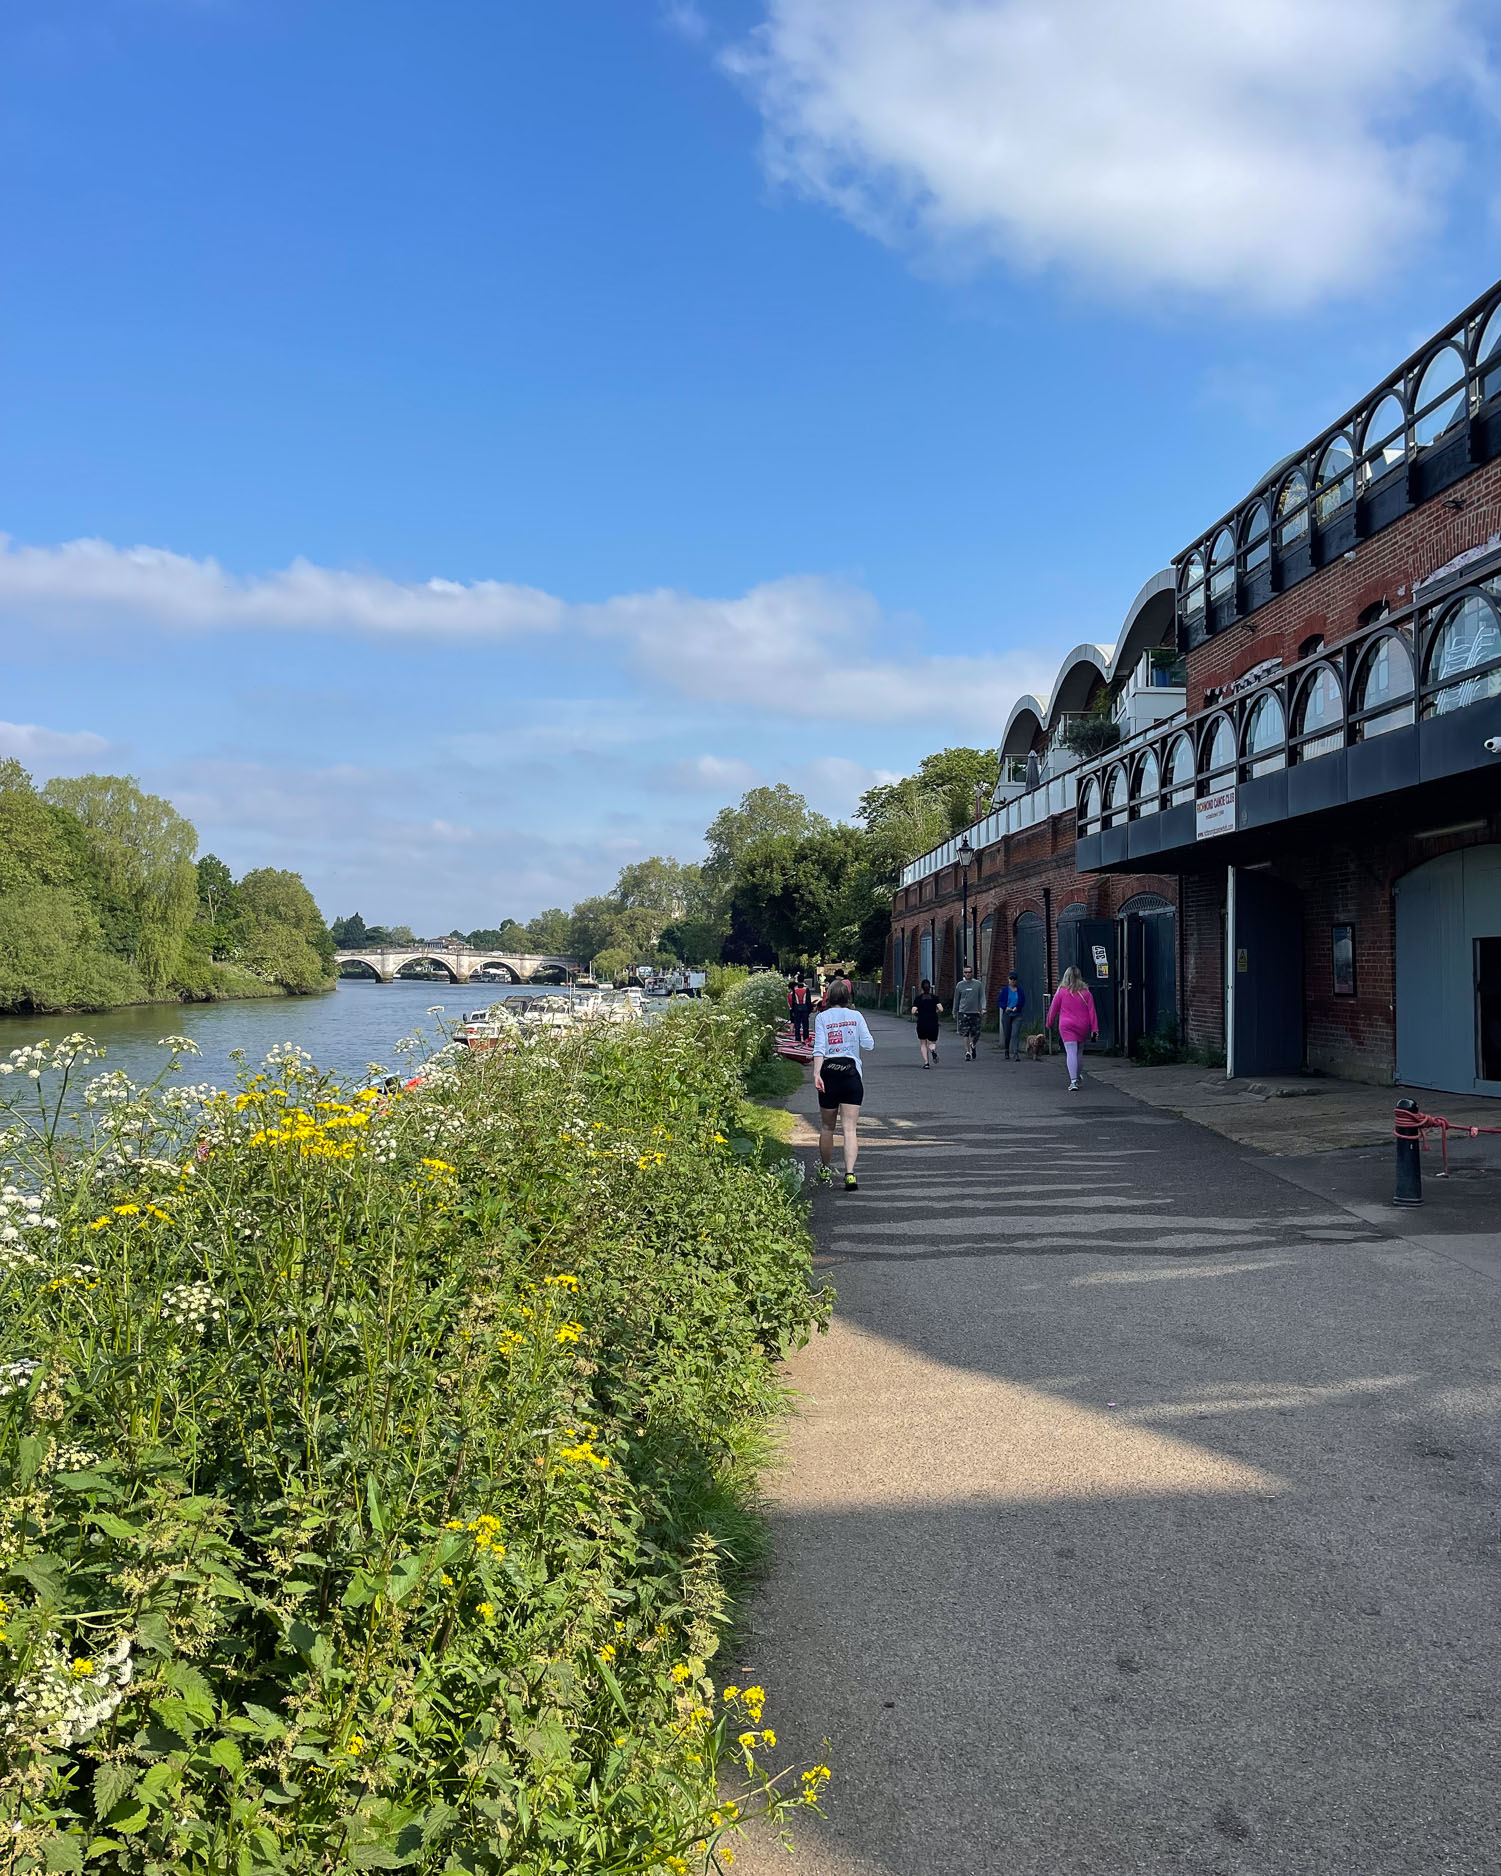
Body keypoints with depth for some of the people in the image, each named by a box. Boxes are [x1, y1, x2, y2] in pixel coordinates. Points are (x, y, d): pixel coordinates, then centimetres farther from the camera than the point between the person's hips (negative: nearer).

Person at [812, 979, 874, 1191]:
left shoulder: (821, 1017, 0)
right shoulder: (856, 1016, 3)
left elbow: (819, 1047, -10)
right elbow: (869, 1044, 1)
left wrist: (816, 1073, -17)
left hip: (829, 1072, 0)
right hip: (851, 1072, 0)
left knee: (826, 1127, 15)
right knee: (850, 1128, -4)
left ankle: (824, 1171, 29)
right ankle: (849, 1173, -18)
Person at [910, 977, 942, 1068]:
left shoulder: (918, 998, 0)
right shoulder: (934, 997, 3)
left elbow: (913, 1011, -10)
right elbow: (941, 1009, -8)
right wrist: (935, 1013, 11)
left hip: (921, 1024, -1)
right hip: (933, 1023, 1)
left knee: (923, 1044, 13)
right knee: (932, 1043, 14)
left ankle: (926, 1062, -2)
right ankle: (933, 1050, -22)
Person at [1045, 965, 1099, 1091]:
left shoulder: (1061, 992, -3)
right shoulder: (1085, 992, 2)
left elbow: (1053, 1009, 3)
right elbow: (1092, 1011, 0)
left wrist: (1050, 1024, 17)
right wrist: (1094, 1029, 1)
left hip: (1066, 1026, -3)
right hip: (1083, 1027, 3)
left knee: (1071, 1053, -8)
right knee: (1078, 1052, 17)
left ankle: (1073, 1082, -19)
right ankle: (1076, 1078, 27)